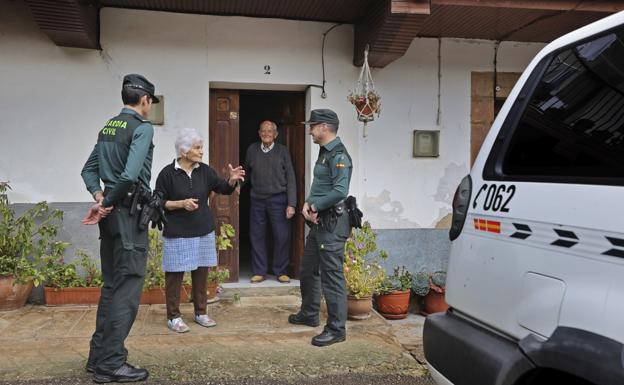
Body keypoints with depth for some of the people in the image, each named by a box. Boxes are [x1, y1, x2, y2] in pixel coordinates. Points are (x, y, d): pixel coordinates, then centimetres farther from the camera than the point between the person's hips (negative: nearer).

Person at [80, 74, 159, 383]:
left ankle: (98, 357, 23)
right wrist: (107, 203, -12)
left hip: (111, 214, 9)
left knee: (111, 286, 16)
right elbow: (130, 175, -22)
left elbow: (89, 169, 16)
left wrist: (99, 197, 3)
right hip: (129, 212, -9)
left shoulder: (108, 127, 15)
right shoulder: (142, 128, -11)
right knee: (127, 289, -3)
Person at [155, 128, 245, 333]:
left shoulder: (204, 170, 4)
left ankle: (200, 312, 25)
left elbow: (223, 189, 3)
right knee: (175, 275, 1)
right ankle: (173, 316, 15)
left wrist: (232, 180, -18)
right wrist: (181, 203, -18)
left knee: (201, 273, 11)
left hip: (203, 232, 5)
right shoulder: (168, 173, -8)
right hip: (177, 234, -4)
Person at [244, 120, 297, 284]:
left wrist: (291, 204, -8)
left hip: (278, 200, -2)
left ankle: (281, 271, 13)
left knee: (282, 237, -1)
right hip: (257, 200, 2)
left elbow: (290, 178, -2)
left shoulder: (282, 151, 1)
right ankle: (259, 272, 16)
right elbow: (246, 172, 20)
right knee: (257, 236, 5)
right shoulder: (252, 150, 7)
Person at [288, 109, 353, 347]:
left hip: (331, 224, -10)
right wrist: (308, 203, 0)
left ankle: (336, 329, 6)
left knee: (332, 276, -3)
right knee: (308, 271, 21)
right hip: (318, 222, 10)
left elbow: (340, 192, -28)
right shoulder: (324, 152, 14)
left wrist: (315, 207, -15)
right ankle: (309, 314, 38)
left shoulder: (338, 155, -17)